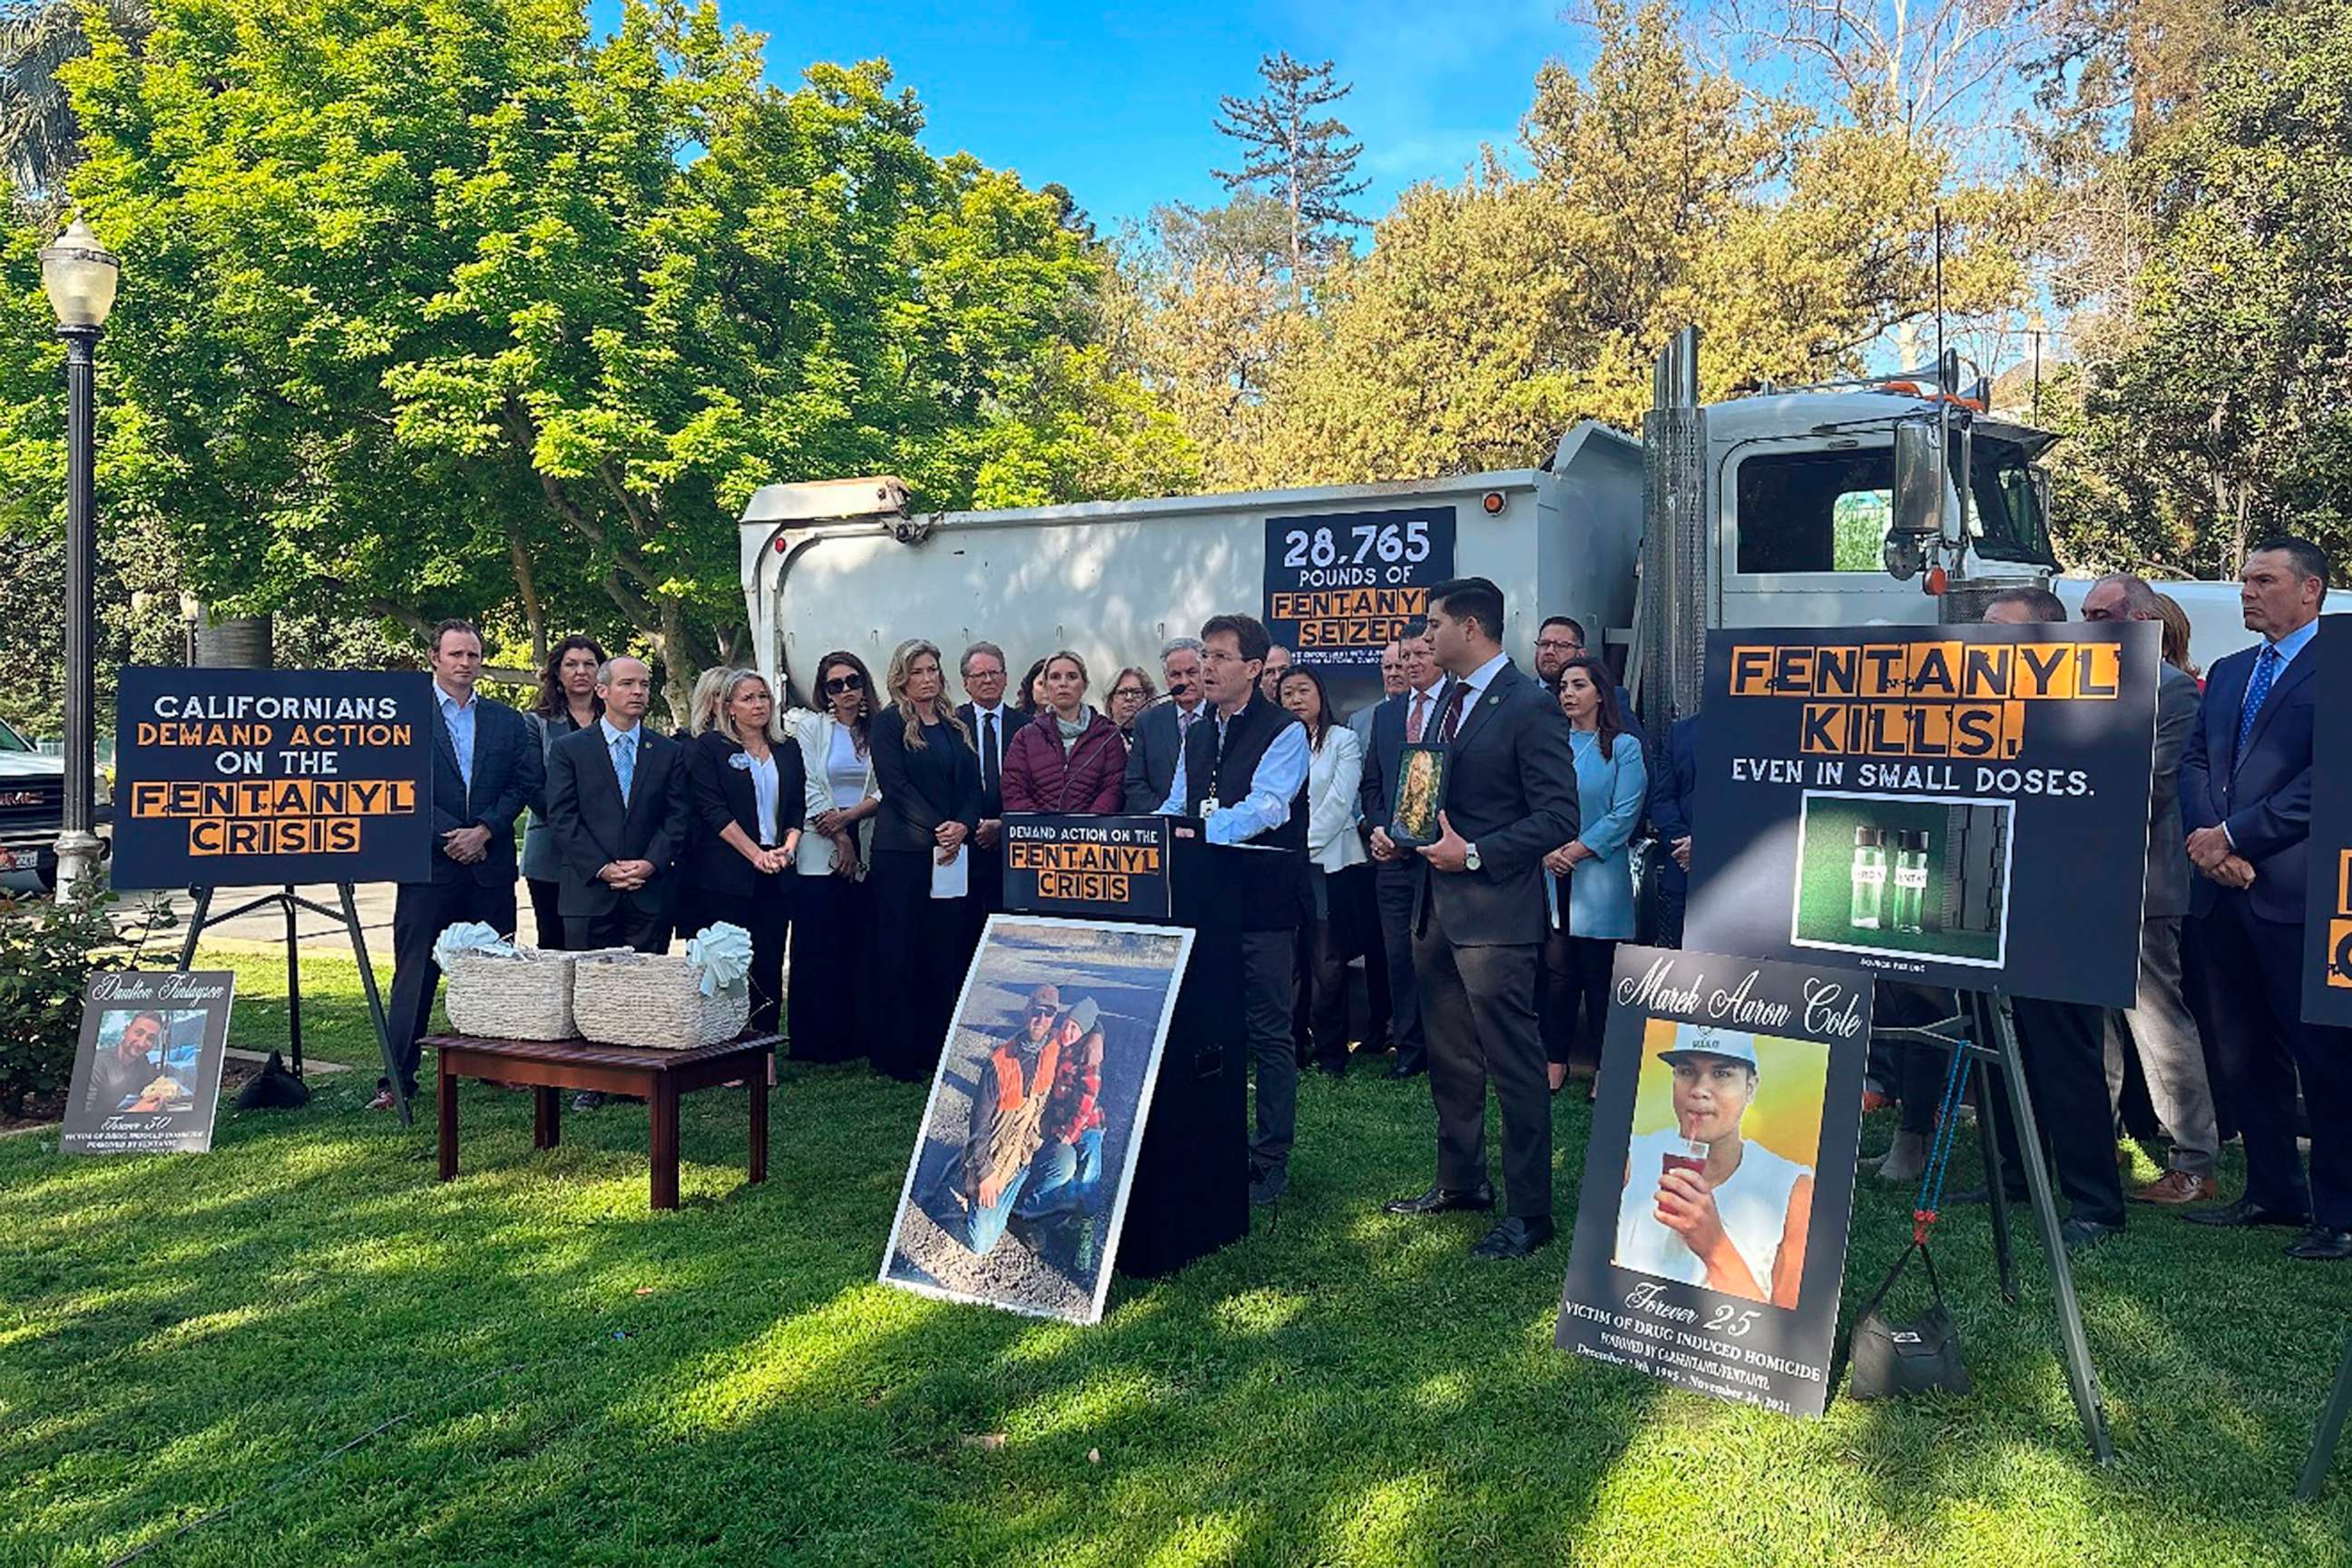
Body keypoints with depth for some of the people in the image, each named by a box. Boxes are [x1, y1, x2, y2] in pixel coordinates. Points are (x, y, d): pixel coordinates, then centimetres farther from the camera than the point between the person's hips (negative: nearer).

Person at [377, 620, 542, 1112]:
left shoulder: (508, 721, 12)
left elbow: (526, 782, 4)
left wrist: (484, 830, -8)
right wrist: (448, 836, -12)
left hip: (491, 865, 3)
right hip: (429, 866, -3)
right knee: (415, 974, -1)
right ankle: (398, 1079, 4)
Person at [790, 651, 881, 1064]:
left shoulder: (878, 730, 9)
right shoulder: (811, 727, 5)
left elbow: (887, 788, 1)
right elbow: (810, 790, -2)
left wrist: (849, 815, -13)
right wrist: (840, 840, -7)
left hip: (867, 853, 2)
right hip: (820, 852, -2)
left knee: (864, 947, 2)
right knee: (819, 949, -1)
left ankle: (859, 1038, 10)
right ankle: (817, 1042, 5)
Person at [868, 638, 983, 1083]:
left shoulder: (956, 728, 16)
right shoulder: (889, 723, 0)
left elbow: (973, 787, 12)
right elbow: (895, 784, -10)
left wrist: (962, 826, -7)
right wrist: (937, 828, -15)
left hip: (952, 852, 5)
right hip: (903, 851, -5)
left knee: (945, 952, 5)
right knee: (899, 952, -2)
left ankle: (937, 1047, 11)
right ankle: (896, 1051, 4)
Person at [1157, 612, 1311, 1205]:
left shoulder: (1285, 732, -7)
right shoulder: (1198, 736, 16)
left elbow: (1266, 806, -21)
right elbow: (1175, 809, 16)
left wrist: (1197, 833, -32)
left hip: (1263, 902, -7)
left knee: (1269, 1033, 1)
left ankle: (1270, 1161, 9)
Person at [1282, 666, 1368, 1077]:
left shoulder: (1343, 740, 4)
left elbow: (1339, 801, -5)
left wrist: (1303, 844, -10)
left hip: (1328, 864, -3)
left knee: (1328, 965, -2)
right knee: (1288, 962, 2)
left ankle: (1331, 1054, 5)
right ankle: (1292, 1047, 10)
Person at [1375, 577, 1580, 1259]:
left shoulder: (1530, 707, -13)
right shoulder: (1449, 702, 14)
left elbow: (1560, 817, -17)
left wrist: (1475, 854, -21)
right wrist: (1396, 830, 6)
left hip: (1494, 913, -9)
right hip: (1437, 906, 9)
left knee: (1513, 1064, -3)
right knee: (1449, 1058, 18)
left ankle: (1530, 1212, 7)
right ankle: (1461, 1182, 33)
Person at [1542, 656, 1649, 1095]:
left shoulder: (1624, 747, 1)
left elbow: (1625, 815, -6)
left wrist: (1576, 851, -12)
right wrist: (1546, 852, -10)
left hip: (1599, 876, -3)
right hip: (1550, 878, 3)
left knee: (1600, 975, 0)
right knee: (1555, 973, 4)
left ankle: (1604, 1069, 9)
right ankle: (1556, 1061, 13)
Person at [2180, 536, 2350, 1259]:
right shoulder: (2228, 673, 19)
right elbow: (2193, 762, 11)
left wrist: (2234, 836, -14)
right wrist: (2207, 839, -6)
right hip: (2224, 893, 7)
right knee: (2244, 1054, 13)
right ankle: (2274, 1190, 24)